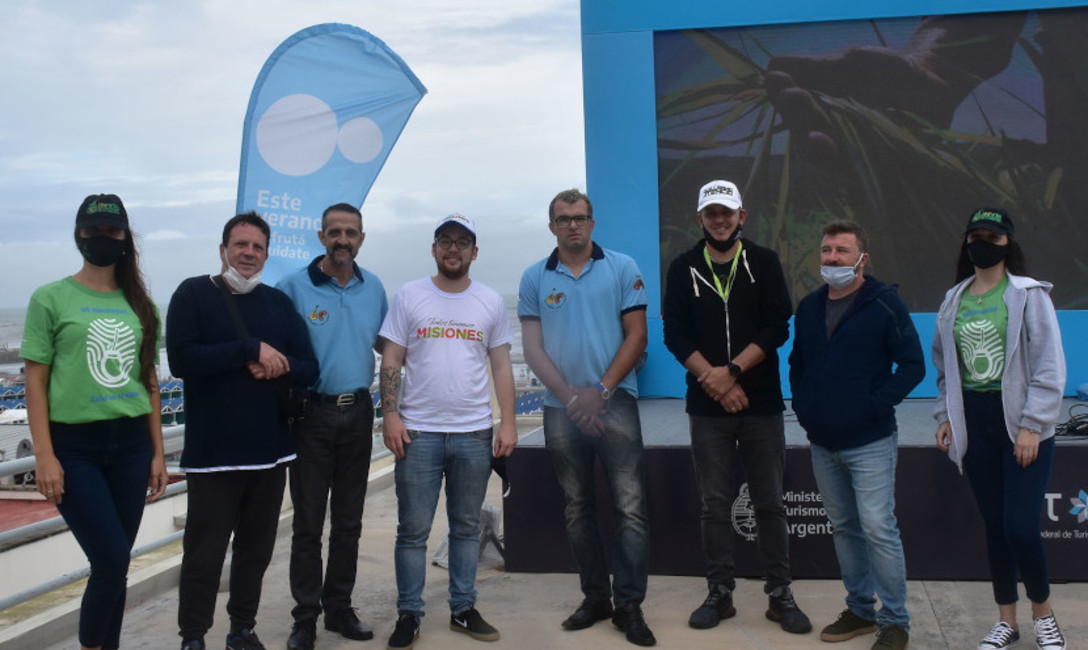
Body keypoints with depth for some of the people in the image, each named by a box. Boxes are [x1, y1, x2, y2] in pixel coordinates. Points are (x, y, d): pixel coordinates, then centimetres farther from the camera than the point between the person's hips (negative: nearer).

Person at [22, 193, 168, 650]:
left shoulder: (140, 306, 11)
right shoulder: (50, 299, 0)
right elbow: (35, 382, -3)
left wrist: (157, 453, 11)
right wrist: (44, 456, -11)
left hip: (131, 444, 4)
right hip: (74, 445, -4)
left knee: (114, 563, 8)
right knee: (112, 560, -10)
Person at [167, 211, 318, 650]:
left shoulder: (278, 302, 10)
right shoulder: (194, 294, -1)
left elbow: (309, 369, 7)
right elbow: (181, 359, -16)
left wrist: (280, 365, -14)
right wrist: (251, 349, -19)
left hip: (270, 450, 4)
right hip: (212, 453, -4)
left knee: (257, 548, 12)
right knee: (204, 552, 1)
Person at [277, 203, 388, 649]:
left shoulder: (373, 288, 6)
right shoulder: (294, 287, -6)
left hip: (358, 412, 4)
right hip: (312, 414, -4)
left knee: (349, 521, 12)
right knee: (308, 522, 2)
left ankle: (339, 608, 24)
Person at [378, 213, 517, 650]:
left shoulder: (490, 302, 8)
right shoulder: (409, 297, 3)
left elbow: (502, 368, 8)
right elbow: (391, 362, 1)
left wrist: (508, 423, 1)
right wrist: (390, 416, -8)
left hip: (474, 433, 2)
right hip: (418, 432, -2)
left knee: (467, 528, 11)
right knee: (413, 530, 4)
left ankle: (463, 609, 23)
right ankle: (408, 615, 15)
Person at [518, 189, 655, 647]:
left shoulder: (622, 269, 1)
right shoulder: (534, 278, 6)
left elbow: (636, 335, -2)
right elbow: (533, 349, 2)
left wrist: (601, 390, -10)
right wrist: (570, 397, -9)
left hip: (615, 402, -2)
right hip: (561, 408, 3)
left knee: (630, 507, -7)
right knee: (578, 509, 11)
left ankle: (629, 605, 3)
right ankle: (595, 596, 23)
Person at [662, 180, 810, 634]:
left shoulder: (764, 263, 3)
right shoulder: (683, 269, 5)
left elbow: (777, 328, -5)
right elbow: (675, 335, -3)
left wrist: (732, 369, -16)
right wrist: (716, 383, -13)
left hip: (762, 405, 0)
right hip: (707, 408, 1)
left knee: (770, 503, 6)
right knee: (714, 505, 7)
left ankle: (779, 594, 17)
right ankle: (719, 593, 18)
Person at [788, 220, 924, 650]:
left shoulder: (884, 304, -8)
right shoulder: (809, 307, 9)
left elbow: (913, 365, -9)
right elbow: (797, 363, 20)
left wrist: (876, 405, -15)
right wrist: (802, 405, 7)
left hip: (870, 444, -6)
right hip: (822, 444, 6)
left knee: (878, 530, -5)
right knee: (844, 528, 14)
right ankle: (860, 609, 28)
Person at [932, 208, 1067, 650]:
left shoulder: (1029, 295, -5)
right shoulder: (954, 300, 9)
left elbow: (1049, 367, -9)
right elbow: (945, 365, 16)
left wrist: (1032, 426, -13)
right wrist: (945, 415, 8)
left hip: (1022, 424, -4)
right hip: (974, 423, 4)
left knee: (1020, 527, -8)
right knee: (994, 525, 10)